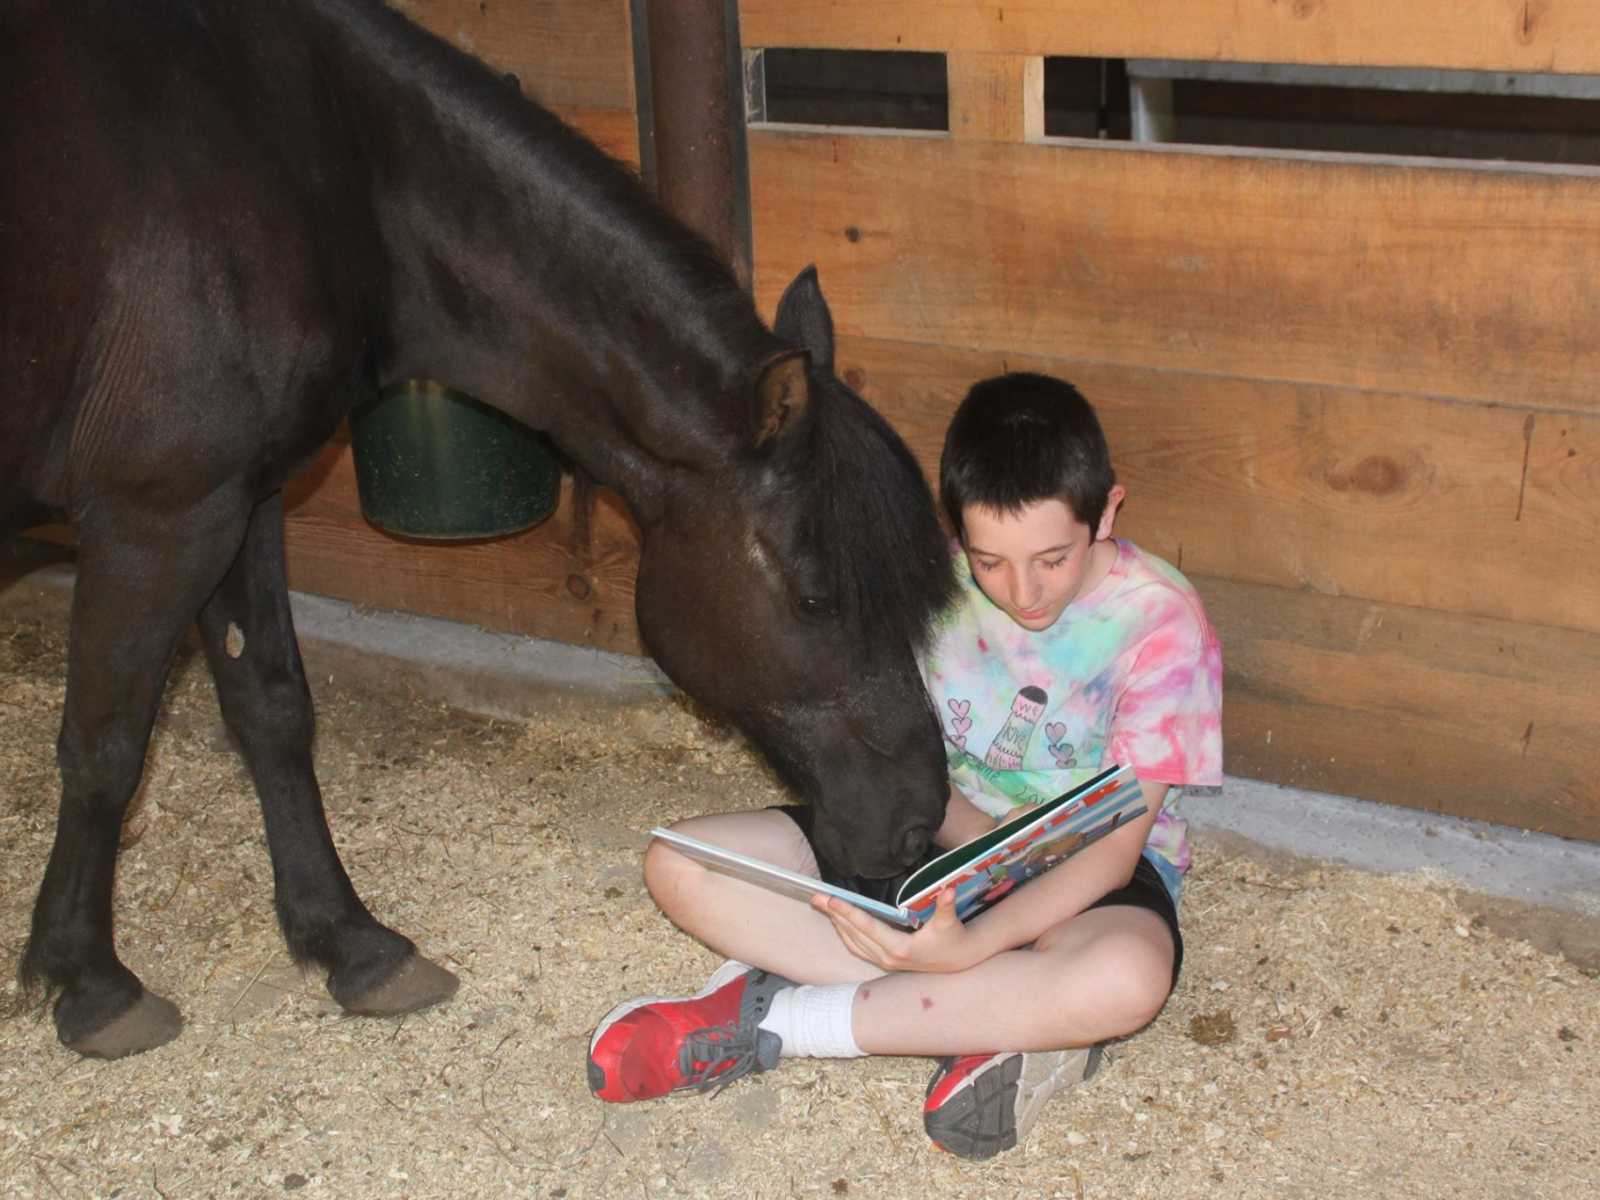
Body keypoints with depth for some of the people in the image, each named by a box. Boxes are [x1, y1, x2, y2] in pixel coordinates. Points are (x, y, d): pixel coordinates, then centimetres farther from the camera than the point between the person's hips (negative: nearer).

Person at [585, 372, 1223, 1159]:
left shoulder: (1159, 620, -19)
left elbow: (1116, 844, -22)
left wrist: (971, 946, -38)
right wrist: (986, 842, -21)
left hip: (1088, 873, -4)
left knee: (1125, 979, -42)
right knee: (679, 866, -15)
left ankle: (772, 1018, -26)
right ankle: (1004, 1016, -22)